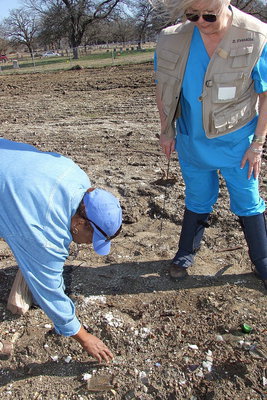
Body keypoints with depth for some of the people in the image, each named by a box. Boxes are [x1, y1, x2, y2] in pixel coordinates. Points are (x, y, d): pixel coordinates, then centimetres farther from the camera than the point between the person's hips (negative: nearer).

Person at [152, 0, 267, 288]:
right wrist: (166, 130, 4)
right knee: (198, 200, 17)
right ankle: (186, 253, 39)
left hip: (236, 142, -2)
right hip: (192, 141, 2)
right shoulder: (173, 37, -11)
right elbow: (163, 86, 2)